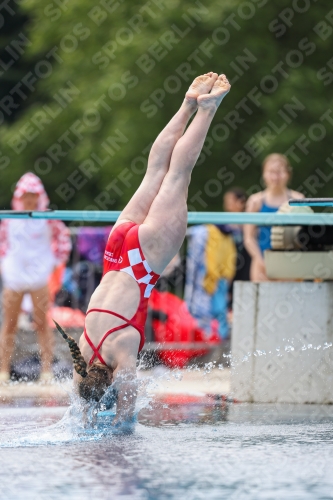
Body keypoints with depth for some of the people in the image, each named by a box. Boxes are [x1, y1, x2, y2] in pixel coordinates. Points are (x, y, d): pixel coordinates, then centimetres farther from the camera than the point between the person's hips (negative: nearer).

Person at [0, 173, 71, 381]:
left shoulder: (47, 219, -1)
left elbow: (63, 238, 9)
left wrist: (56, 260, 3)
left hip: (40, 275, -2)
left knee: (42, 322, -2)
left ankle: (47, 369, 2)